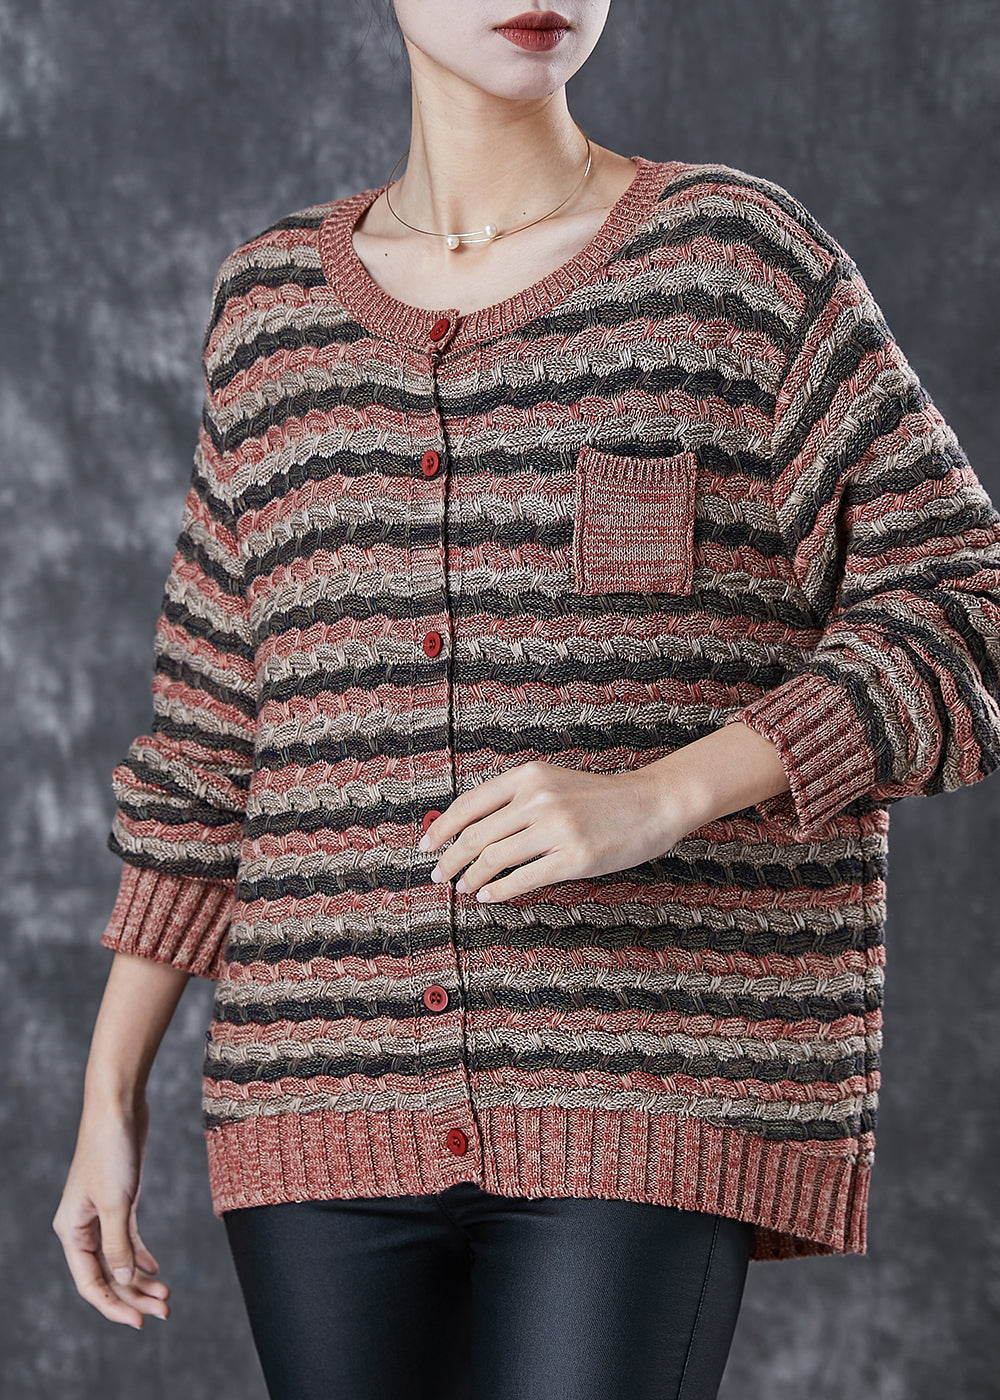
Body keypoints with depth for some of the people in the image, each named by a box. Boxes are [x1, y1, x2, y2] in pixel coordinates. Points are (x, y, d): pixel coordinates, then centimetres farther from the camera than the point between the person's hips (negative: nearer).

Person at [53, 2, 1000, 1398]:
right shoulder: (277, 301, 11)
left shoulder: (737, 255, 0)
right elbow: (216, 728, 14)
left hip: (650, 1103, -4)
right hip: (338, 1097, 4)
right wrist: (112, 1095, 11)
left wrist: (656, 799, -20)